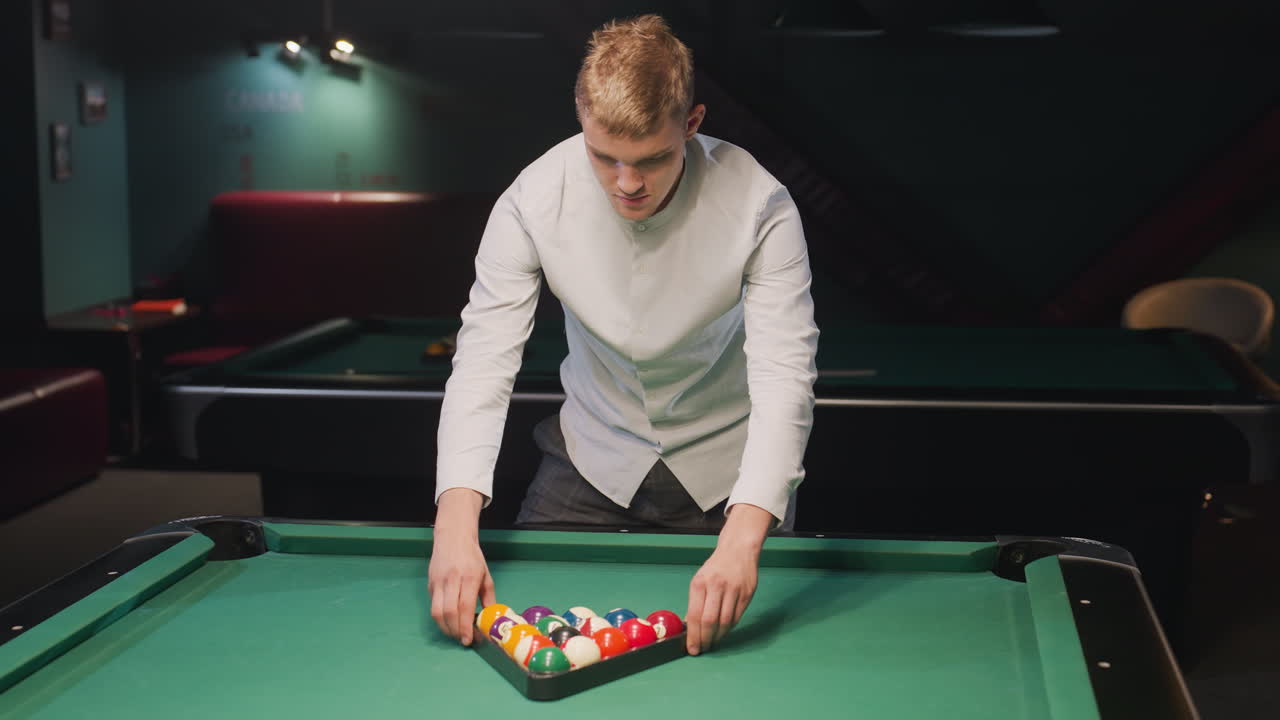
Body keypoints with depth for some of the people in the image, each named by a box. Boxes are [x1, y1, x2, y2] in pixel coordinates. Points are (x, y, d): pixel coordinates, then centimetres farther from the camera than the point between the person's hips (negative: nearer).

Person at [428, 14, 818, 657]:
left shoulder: (759, 206, -28)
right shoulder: (533, 201, -22)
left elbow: (785, 375, -34)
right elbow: (483, 361, -25)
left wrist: (742, 539, -49)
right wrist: (456, 523, -40)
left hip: (727, 467, -1)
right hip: (592, 458, 2)